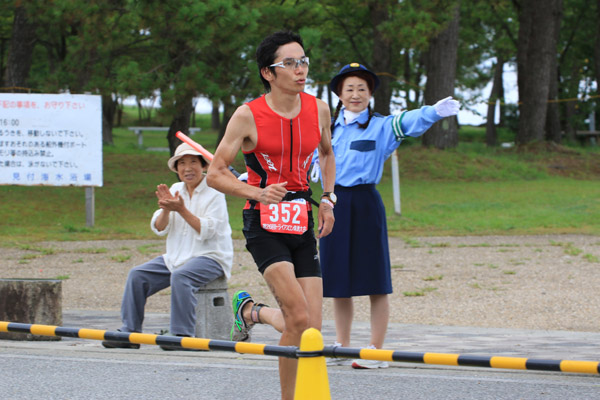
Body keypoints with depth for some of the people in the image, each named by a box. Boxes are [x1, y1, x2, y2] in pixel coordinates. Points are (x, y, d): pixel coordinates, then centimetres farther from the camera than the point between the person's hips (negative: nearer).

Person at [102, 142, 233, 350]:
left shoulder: (214, 193, -7)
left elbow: (205, 231, -17)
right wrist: (166, 209, -15)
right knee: (137, 275, -8)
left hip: (211, 257, -7)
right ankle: (130, 332, -6)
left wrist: (181, 209, -23)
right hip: (177, 256, 7)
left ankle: (182, 335, -32)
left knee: (180, 276, -35)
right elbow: (159, 228, 5)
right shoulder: (175, 190, 11)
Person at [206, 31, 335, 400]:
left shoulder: (318, 110, 5)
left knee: (312, 332, -1)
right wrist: (257, 193, -20)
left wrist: (327, 199, 13)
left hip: (302, 224, 5)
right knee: (299, 318, -22)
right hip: (264, 223, -5)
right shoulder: (248, 116, -9)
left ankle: (252, 311, 27)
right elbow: (215, 174, -5)